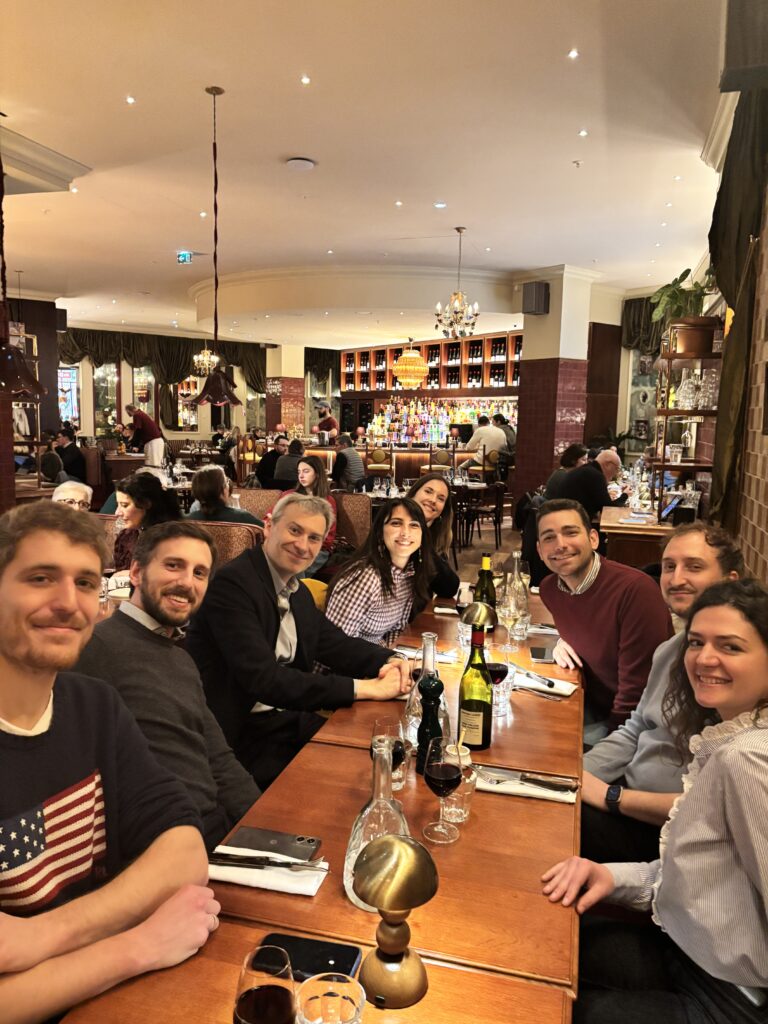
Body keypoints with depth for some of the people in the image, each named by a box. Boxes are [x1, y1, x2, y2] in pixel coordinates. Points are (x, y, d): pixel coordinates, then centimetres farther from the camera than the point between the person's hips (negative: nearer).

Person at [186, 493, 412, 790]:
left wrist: (390, 662, -9)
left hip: (287, 718, 8)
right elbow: (263, 679, -27)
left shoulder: (298, 592, 9)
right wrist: (362, 688, -26)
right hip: (240, 734, -8)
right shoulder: (232, 584, -19)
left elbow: (335, 644, 13)